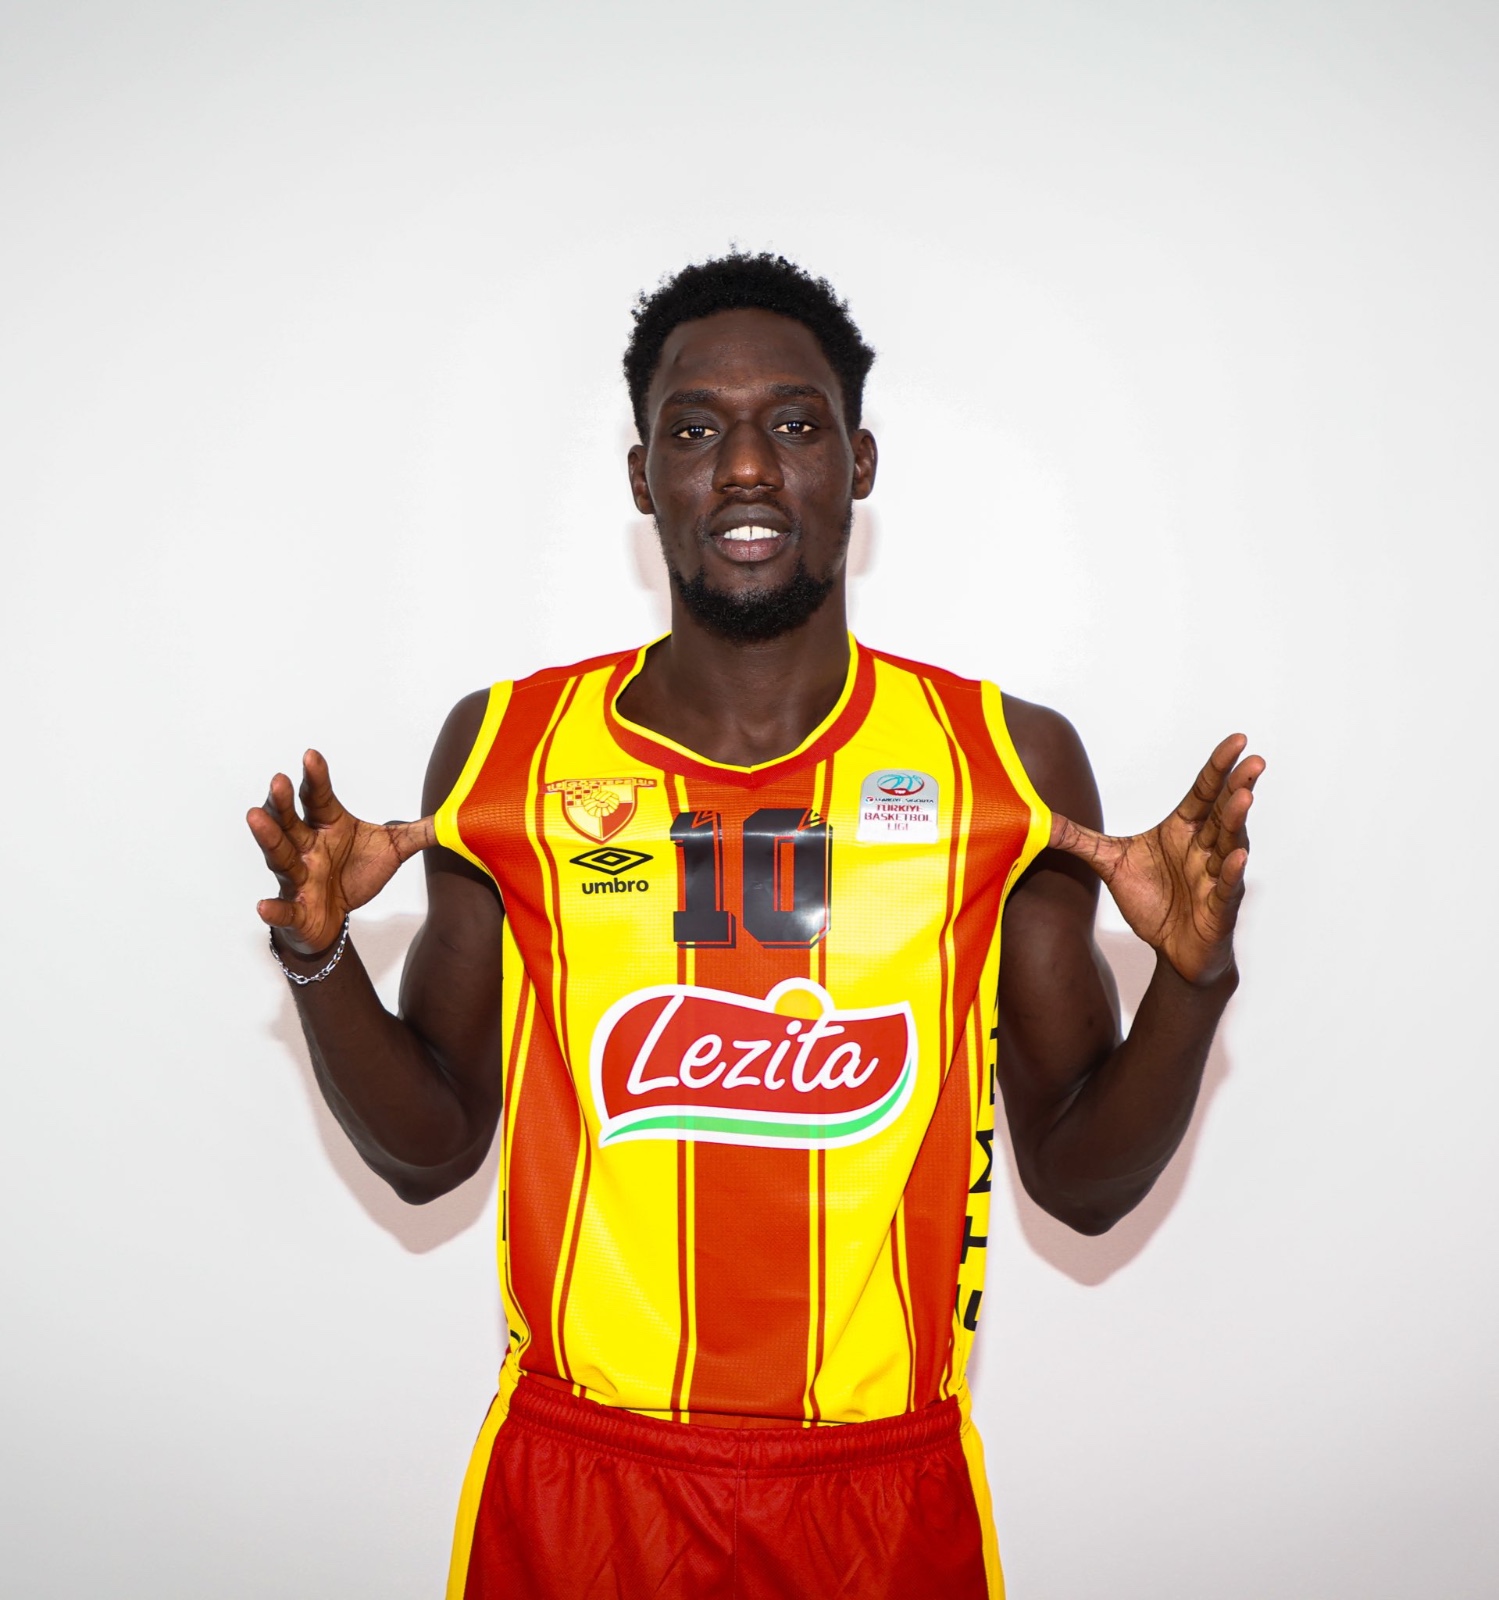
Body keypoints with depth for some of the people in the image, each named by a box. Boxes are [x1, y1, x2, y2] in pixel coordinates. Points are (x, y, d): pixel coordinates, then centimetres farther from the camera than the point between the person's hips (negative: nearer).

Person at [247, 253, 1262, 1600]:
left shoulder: (1008, 764, -4)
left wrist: (1193, 981, -17)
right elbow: (432, 1148, 3)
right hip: (576, 1480, 0)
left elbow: (1083, 1181, 0)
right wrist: (319, 956, -13)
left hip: (886, 1489, 0)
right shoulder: (505, 750, -3)